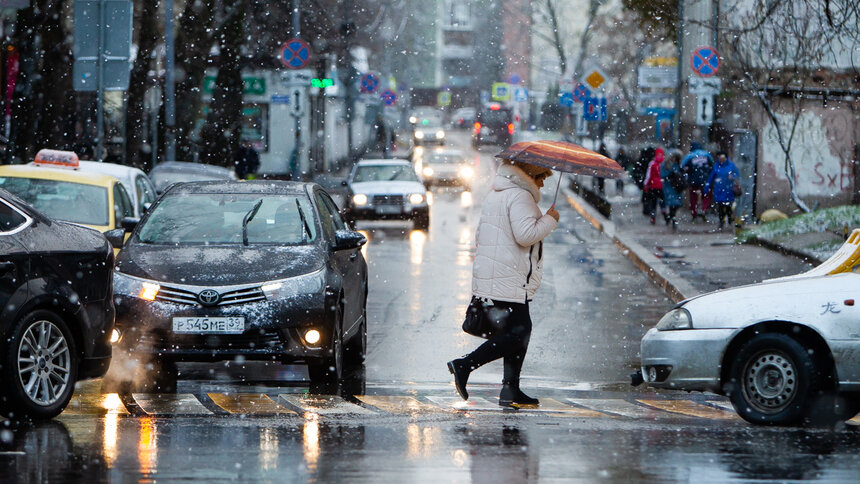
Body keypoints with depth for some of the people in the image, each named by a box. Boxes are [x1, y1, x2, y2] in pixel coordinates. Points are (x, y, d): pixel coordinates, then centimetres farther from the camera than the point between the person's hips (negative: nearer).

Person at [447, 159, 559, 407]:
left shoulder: (495, 195, 20)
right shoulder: (520, 197, -12)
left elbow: (480, 234, 27)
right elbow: (525, 234, -24)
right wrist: (550, 220, -9)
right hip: (510, 281, -11)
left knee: (520, 331, 12)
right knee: (517, 334, -10)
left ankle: (511, 389, 9)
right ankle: (465, 365, -13)